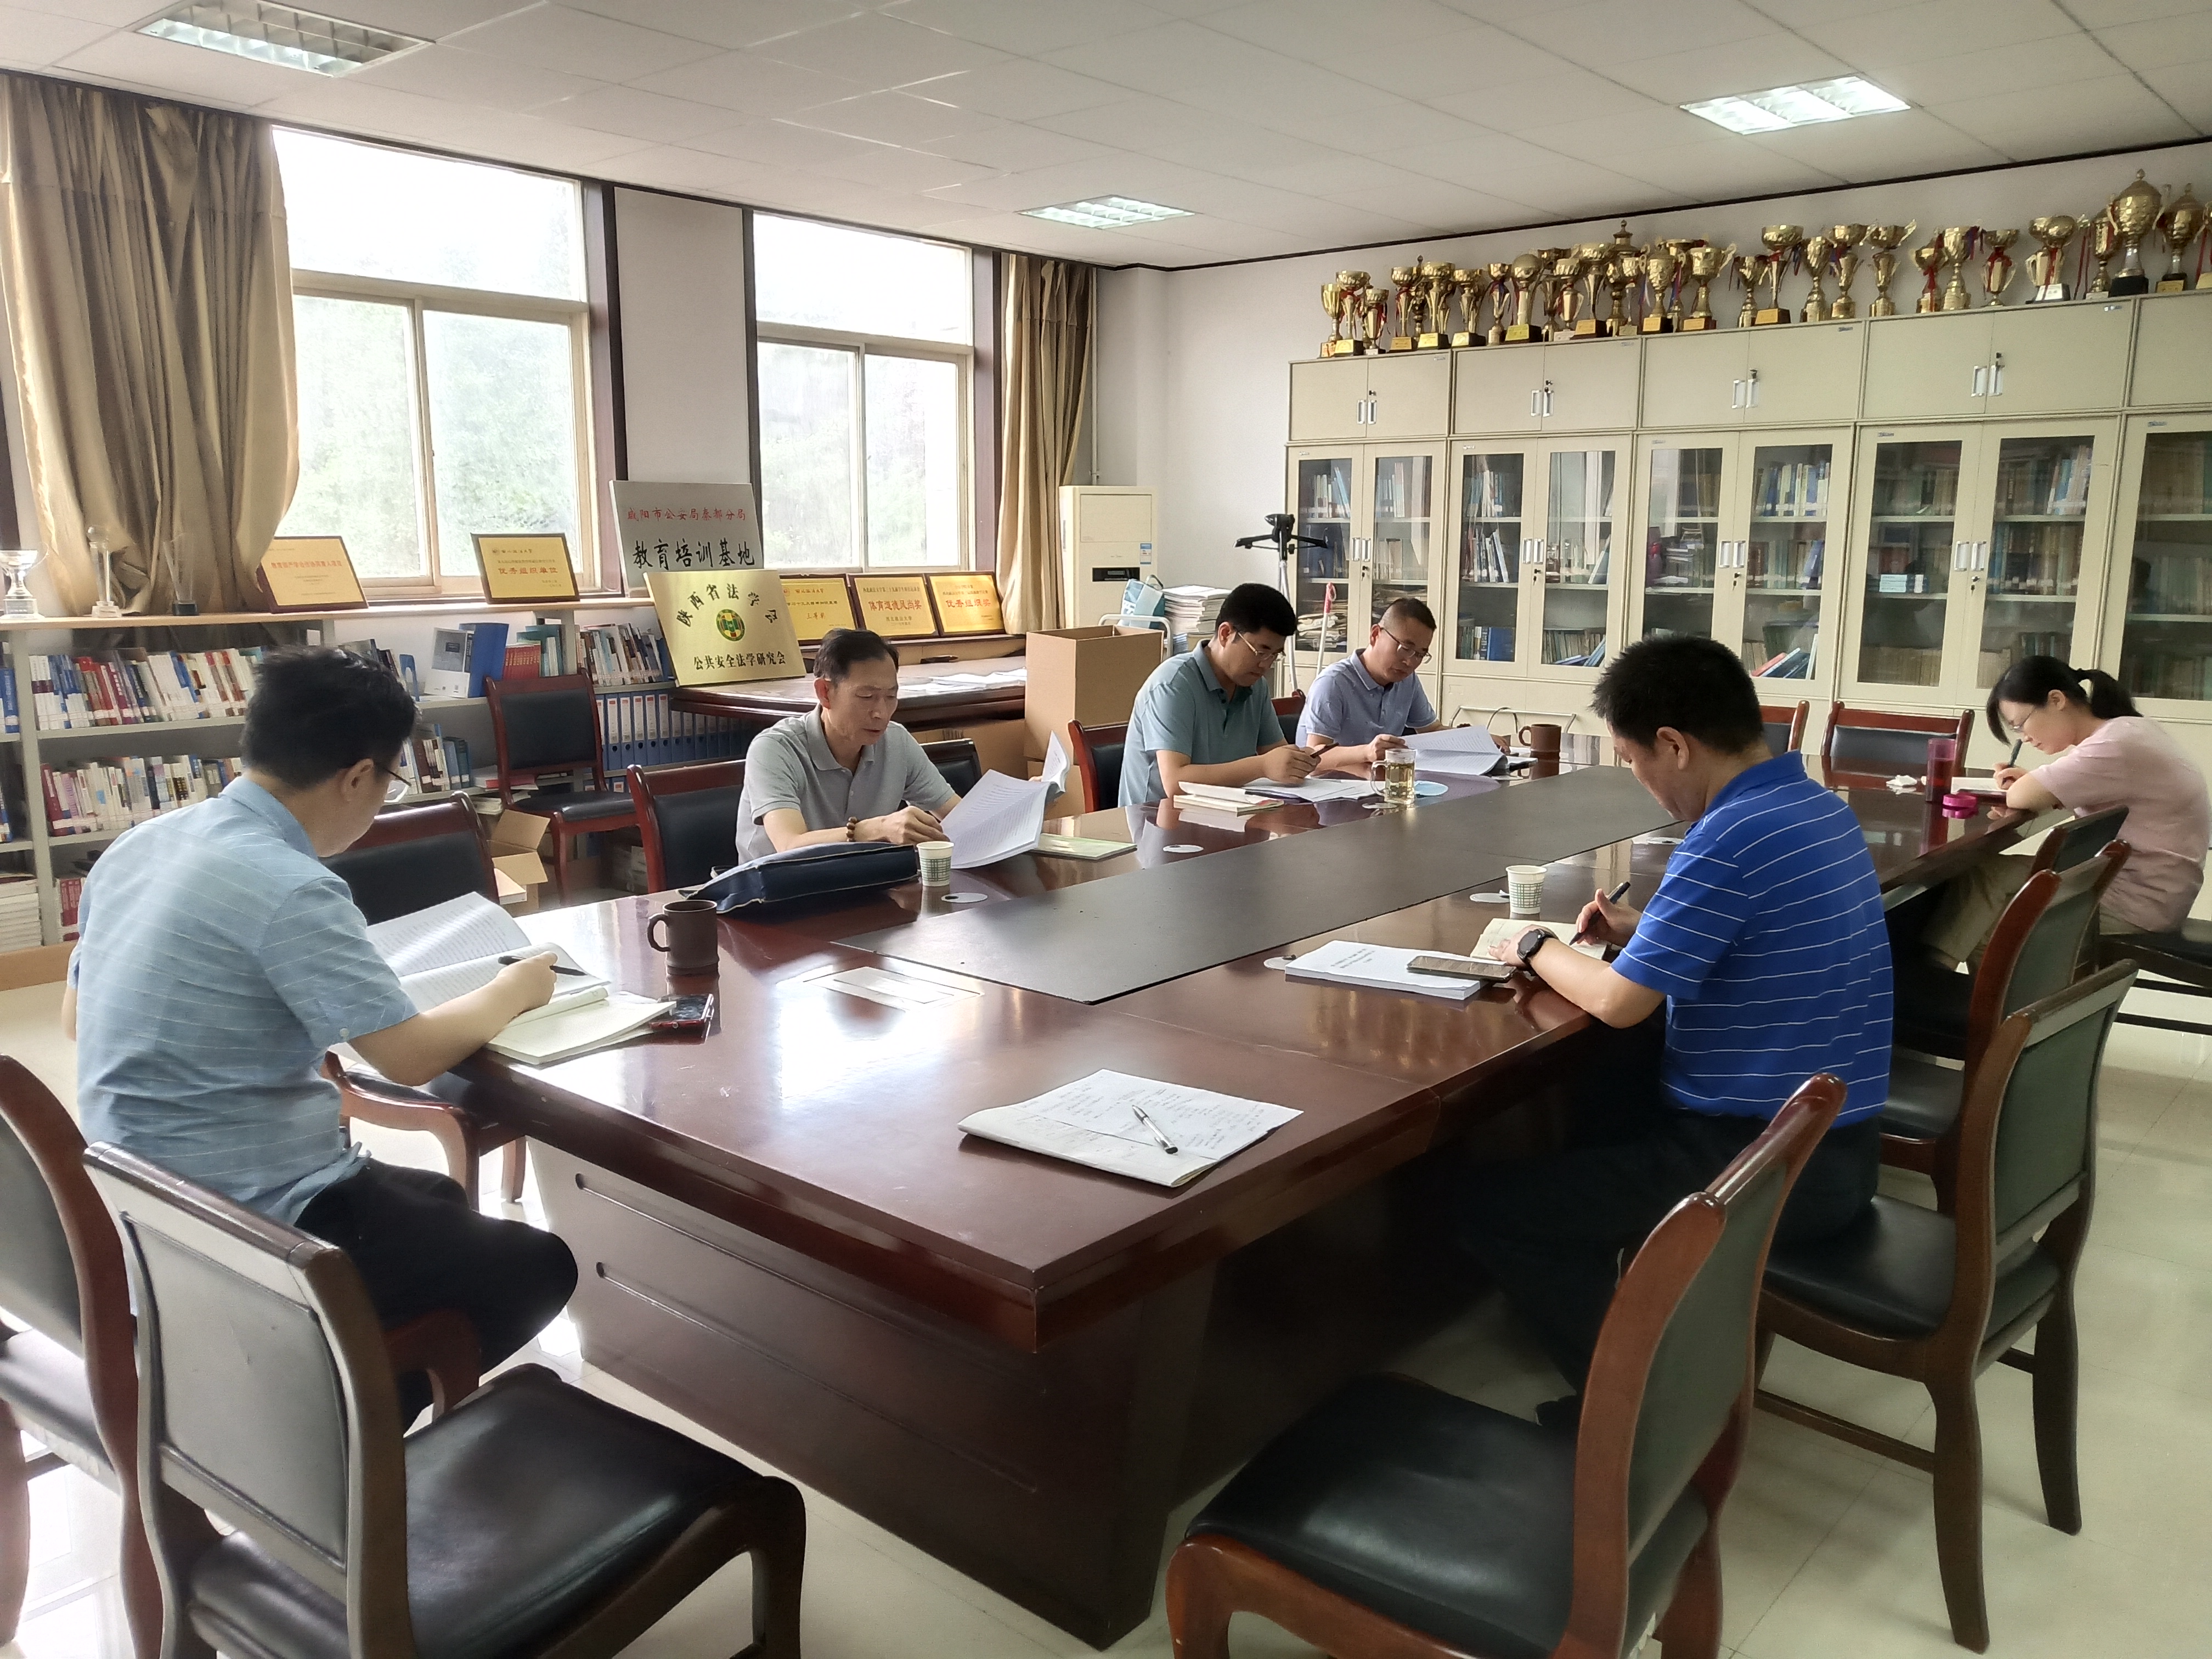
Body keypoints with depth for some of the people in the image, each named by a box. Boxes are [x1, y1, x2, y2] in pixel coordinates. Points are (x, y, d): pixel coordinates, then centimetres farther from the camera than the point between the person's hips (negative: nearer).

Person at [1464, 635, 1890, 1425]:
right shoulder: (1820, 808, 6)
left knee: (1492, 1207, -4)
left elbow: (1620, 1001, -19)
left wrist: (1534, 947, -2)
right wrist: (1646, 931, 11)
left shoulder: (1730, 838, -23)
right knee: (1610, 1077, 29)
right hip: (1841, 1140, 10)